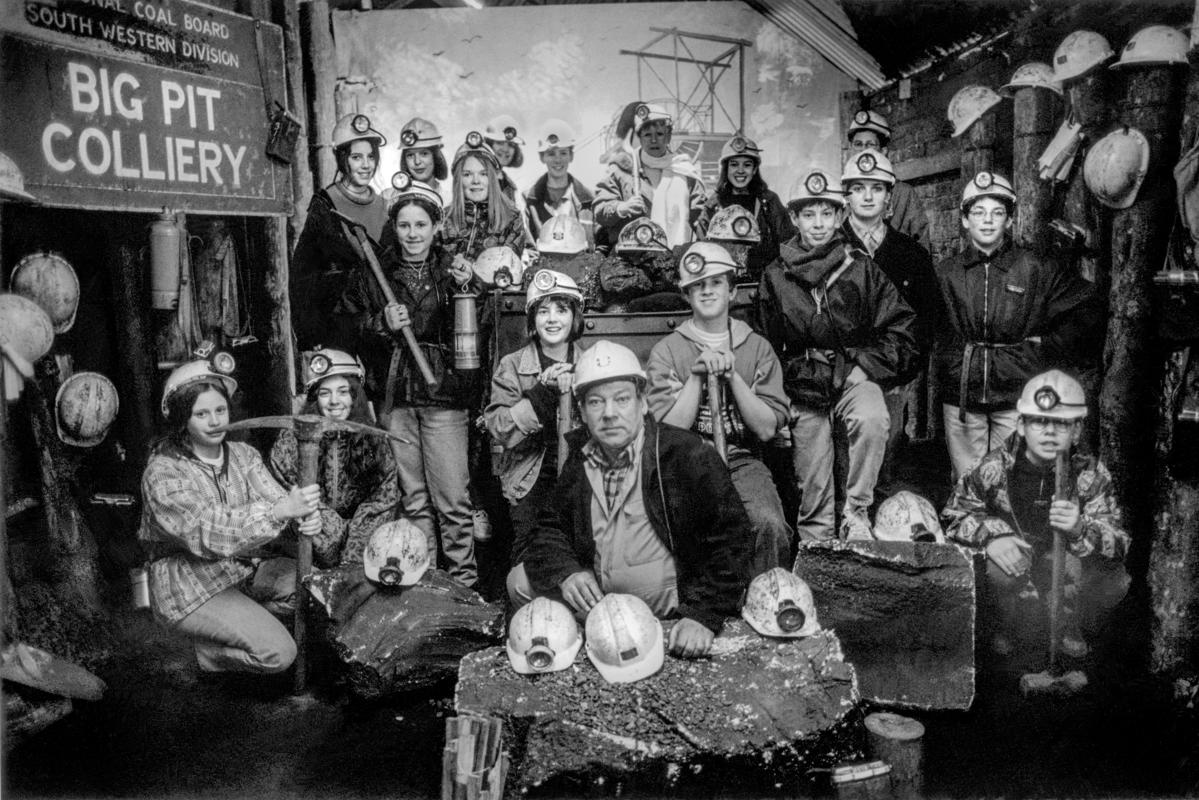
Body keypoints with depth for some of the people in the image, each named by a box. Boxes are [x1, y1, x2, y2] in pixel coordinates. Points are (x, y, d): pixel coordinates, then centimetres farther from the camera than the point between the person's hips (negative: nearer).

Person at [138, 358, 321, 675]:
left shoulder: (243, 454, 3)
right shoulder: (162, 473, -17)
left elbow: (275, 498, -11)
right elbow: (206, 533, -31)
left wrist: (304, 518, -37)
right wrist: (280, 511, -43)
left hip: (243, 567, 7)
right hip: (189, 586, -6)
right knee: (277, 652, -21)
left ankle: (239, 624, 2)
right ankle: (211, 652, 7)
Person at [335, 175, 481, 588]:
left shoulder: (453, 270, 4)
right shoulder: (374, 274, 9)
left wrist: (467, 290, -17)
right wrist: (381, 325, -8)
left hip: (443, 393, -2)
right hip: (394, 395, 2)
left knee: (453, 499, -4)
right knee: (412, 498, 10)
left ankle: (464, 581, 8)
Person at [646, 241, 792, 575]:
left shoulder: (757, 348, 9)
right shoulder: (667, 351, 5)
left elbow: (767, 429, 0)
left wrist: (732, 375, -9)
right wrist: (697, 376, -11)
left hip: (741, 462, 1)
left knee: (770, 525, -27)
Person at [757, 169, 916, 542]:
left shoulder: (862, 269, 2)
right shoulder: (775, 277, 4)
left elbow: (899, 328, 1)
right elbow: (767, 345, 12)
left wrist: (865, 368, -9)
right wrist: (799, 376, 3)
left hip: (855, 375, -1)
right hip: (804, 385, 1)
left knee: (872, 419, -34)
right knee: (811, 484, 2)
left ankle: (857, 512, -19)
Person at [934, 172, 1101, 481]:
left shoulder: (1038, 270, 3)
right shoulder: (946, 273, 7)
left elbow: (1086, 313, 9)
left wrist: (1049, 346, 2)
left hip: (1018, 398, -1)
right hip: (960, 400, 2)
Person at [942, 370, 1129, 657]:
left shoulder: (1091, 474, -14)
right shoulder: (995, 467, -19)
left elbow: (1118, 544, -20)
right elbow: (953, 515, -9)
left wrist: (1080, 530, -43)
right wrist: (992, 535, -30)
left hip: (1063, 560, 2)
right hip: (1012, 555, -2)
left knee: (1113, 581, -24)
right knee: (999, 571, -35)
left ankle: (1072, 628, 13)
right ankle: (1003, 630, 3)